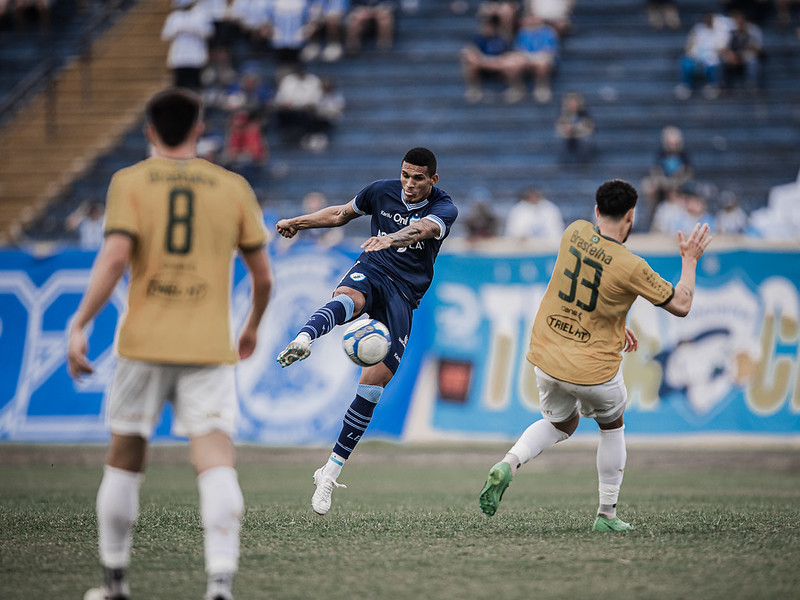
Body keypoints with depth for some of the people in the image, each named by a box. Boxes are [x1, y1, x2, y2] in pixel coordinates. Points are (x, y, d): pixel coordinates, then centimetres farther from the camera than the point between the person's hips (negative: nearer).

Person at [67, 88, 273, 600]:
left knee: (125, 456, 13)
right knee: (216, 458, -8)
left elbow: (115, 257, -12)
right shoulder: (233, 187, 8)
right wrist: (252, 326, 28)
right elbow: (263, 276, 11)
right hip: (209, 347, 0)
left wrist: (80, 325, -9)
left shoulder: (129, 182, 2)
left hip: (144, 342, 0)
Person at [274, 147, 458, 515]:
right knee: (346, 300, -39)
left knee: (375, 382, -9)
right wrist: (298, 222, 17)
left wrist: (390, 239, -50)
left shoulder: (444, 209, -6)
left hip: (404, 295, -1)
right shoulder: (382, 191, 6)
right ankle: (301, 342, -74)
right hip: (371, 272, 1)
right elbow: (342, 213, 26)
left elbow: (423, 229, -30)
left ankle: (332, 470, 2)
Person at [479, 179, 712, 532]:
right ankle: (607, 515, 26)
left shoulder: (575, 234, -3)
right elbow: (681, 305, -8)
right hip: (594, 370, -4)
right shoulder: (631, 267, -18)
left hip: (546, 358, 4)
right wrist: (690, 260, 6)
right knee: (612, 426, 25)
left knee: (561, 423, 28)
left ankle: (508, 463, -1)